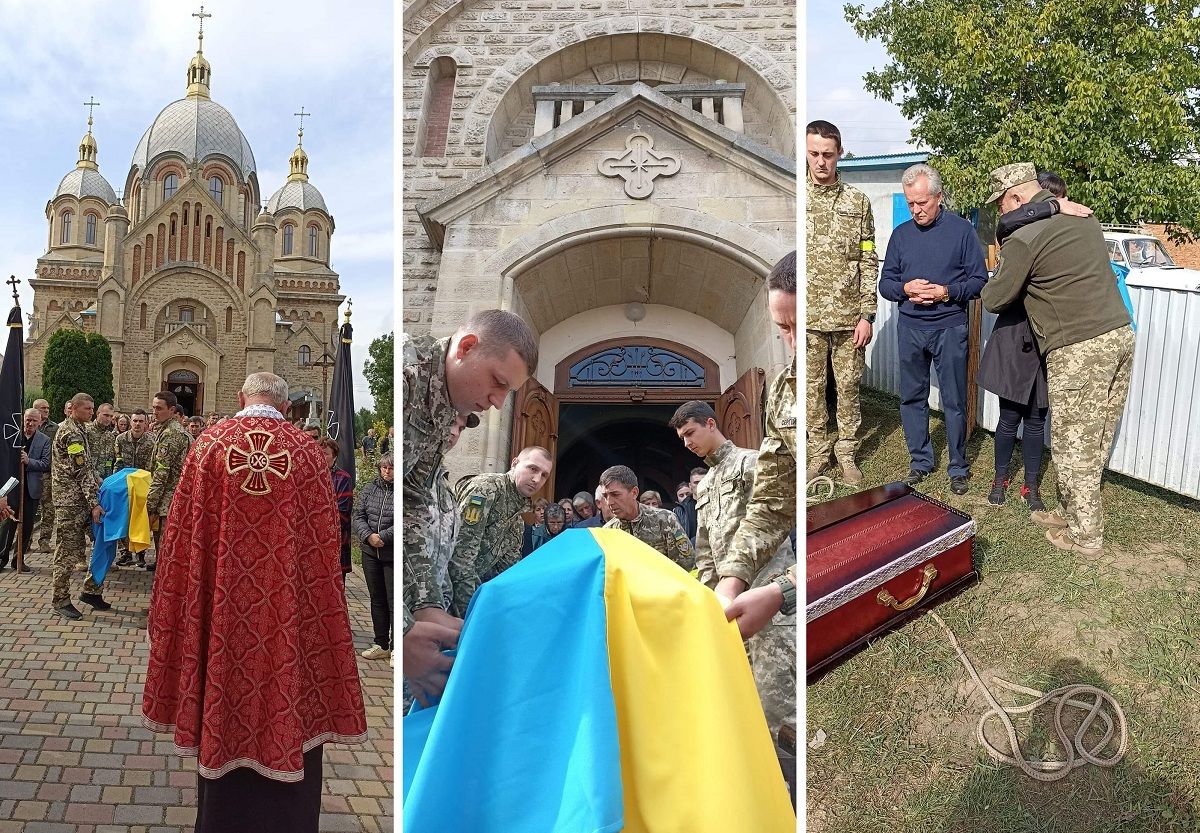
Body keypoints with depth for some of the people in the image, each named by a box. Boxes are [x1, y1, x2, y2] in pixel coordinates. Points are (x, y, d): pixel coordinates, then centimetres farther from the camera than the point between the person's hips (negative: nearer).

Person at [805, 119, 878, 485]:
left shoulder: (857, 202, 2)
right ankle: (818, 451, 23)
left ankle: (846, 452, 22)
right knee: (812, 387, 8)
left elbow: (869, 263, 2)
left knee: (848, 386, 8)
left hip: (849, 316, 0)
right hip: (809, 317, 0)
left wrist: (867, 315, -4)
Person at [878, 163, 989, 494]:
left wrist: (948, 292, -18)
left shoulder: (962, 230, -2)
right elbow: (885, 283, 9)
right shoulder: (901, 234, 8)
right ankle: (920, 461, 23)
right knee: (912, 398, 9)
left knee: (954, 401, 2)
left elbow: (979, 280, -2)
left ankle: (958, 467, 15)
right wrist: (905, 289, -12)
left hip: (949, 327, -3)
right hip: (909, 327, 3)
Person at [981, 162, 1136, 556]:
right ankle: (1075, 514, 28)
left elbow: (995, 300, -2)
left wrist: (995, 280, 21)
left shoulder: (1023, 239, -12)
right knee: (1095, 442, 15)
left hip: (1079, 349, -8)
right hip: (1119, 334, 8)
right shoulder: (1083, 216, 14)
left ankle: (1085, 535, 14)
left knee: (1073, 445, 4)